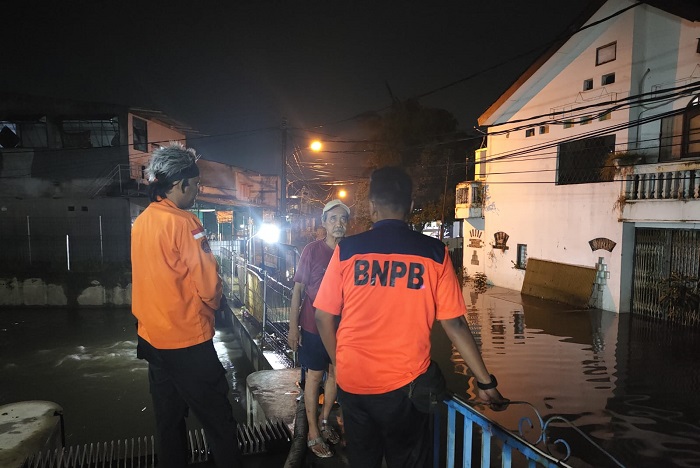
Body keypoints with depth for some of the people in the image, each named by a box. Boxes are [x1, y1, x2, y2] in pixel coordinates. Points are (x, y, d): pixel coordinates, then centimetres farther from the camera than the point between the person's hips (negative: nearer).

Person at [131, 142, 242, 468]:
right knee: (218, 421, 4)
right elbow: (208, 285, -19)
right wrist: (215, 302, 2)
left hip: (152, 337, 8)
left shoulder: (141, 222, 5)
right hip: (188, 341, -8)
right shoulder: (183, 222, -19)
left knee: (168, 418, 19)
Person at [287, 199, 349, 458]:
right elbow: (298, 289, -8)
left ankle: (324, 421, 36)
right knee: (315, 376, 8)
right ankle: (313, 432, 23)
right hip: (313, 325, -4)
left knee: (335, 373, 15)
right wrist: (293, 326, -9)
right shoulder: (312, 250, -12)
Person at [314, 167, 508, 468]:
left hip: (352, 383, 2)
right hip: (404, 386, -1)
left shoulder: (346, 250, -6)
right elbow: (454, 323, -7)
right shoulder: (433, 253, -8)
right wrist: (486, 382, 3)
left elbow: (323, 318, -2)